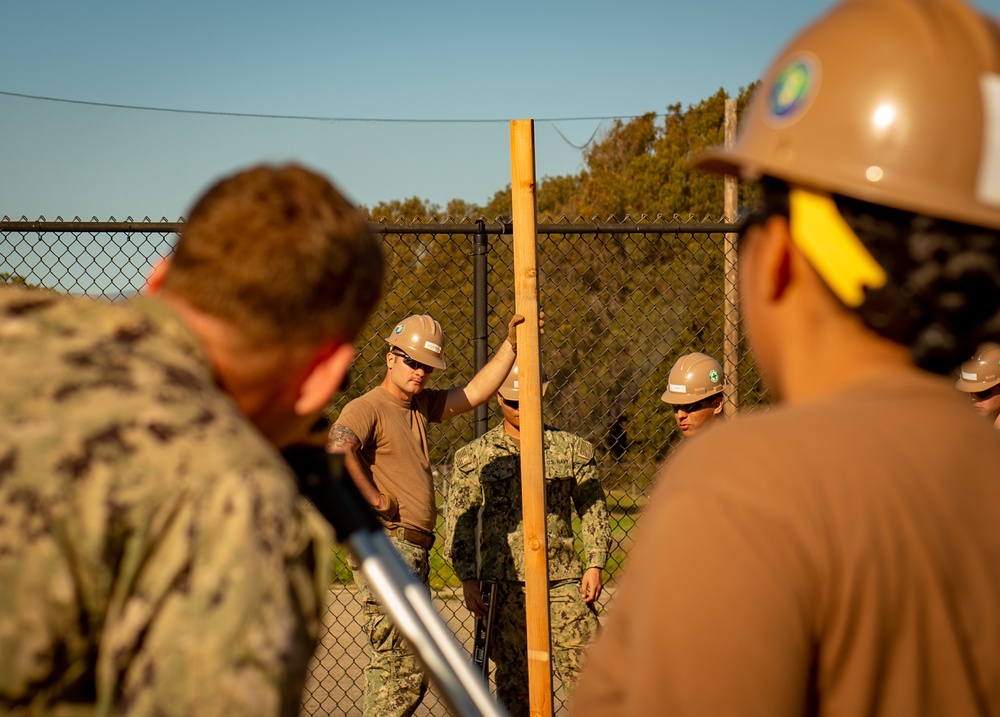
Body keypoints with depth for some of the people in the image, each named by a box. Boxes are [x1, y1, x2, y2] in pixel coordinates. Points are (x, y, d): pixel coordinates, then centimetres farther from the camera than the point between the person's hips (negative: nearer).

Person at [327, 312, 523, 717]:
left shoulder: (420, 405, 18)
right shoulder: (367, 408, -9)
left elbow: (475, 393, 22)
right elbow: (337, 451, -28)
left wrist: (512, 344, 15)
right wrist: (374, 499, -20)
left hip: (414, 550, 10)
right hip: (385, 546, -10)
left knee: (409, 669, 14)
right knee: (400, 668, -11)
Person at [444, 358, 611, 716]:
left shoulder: (572, 448, 8)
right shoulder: (474, 456, 6)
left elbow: (593, 510, 12)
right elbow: (459, 523, 7)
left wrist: (594, 565, 2)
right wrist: (468, 580, -1)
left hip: (562, 579, 0)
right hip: (504, 584, 0)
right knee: (513, 680, 4)